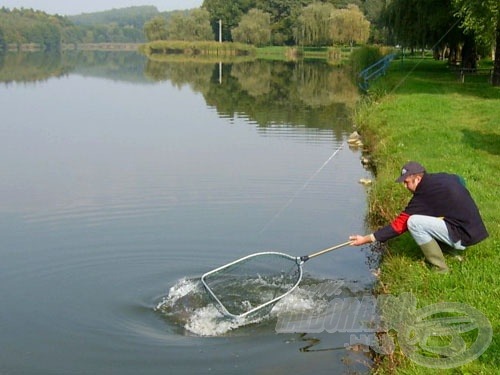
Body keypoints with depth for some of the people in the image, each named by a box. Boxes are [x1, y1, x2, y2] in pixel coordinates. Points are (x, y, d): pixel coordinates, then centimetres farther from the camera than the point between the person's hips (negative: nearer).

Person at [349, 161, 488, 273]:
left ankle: (440, 269, -9)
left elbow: (400, 223, -16)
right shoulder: (443, 177, 4)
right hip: (472, 226, 9)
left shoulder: (424, 194, -18)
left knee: (414, 222, -20)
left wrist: (367, 239, -14)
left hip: (462, 235, -9)